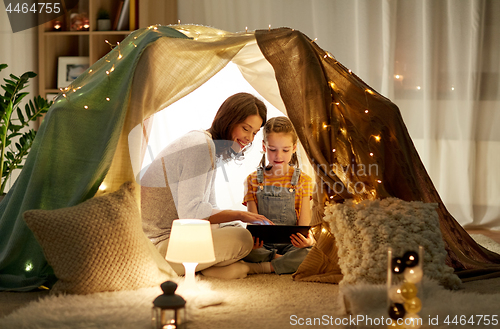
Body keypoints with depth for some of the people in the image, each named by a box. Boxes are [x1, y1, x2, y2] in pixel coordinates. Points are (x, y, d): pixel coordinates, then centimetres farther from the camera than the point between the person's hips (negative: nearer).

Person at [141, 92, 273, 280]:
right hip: (157, 244, -10)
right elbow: (189, 212, -23)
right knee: (241, 240, -23)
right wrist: (239, 215, -18)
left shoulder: (213, 150, 16)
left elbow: (209, 209, 13)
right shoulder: (201, 145, -16)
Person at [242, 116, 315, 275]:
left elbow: (304, 223, 1)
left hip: (291, 245, -1)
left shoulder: (302, 180, 7)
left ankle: (262, 268, -26)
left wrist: (307, 239, -25)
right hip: (262, 246, 1)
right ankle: (282, 261, -21)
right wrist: (253, 238, -23)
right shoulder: (253, 180, 10)